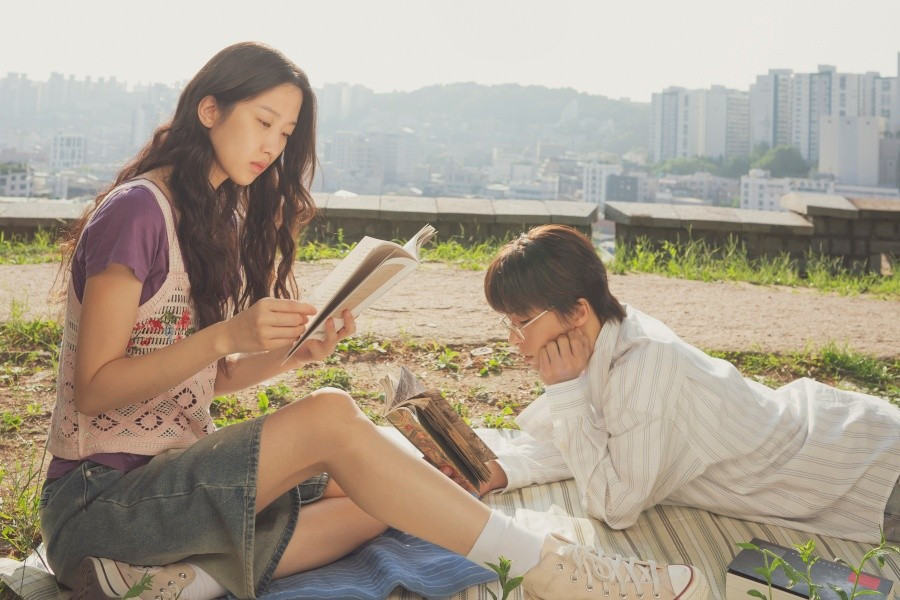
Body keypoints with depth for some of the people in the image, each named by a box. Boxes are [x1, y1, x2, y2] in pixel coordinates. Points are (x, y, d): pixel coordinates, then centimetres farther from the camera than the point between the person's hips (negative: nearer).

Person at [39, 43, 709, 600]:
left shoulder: (220, 219, 14)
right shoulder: (138, 210, -12)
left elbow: (207, 378, 11)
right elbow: (94, 389, -16)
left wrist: (291, 352, -6)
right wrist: (228, 334, -24)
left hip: (178, 483, 8)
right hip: (96, 498, -8)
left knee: (373, 500, -9)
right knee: (329, 417, -27)